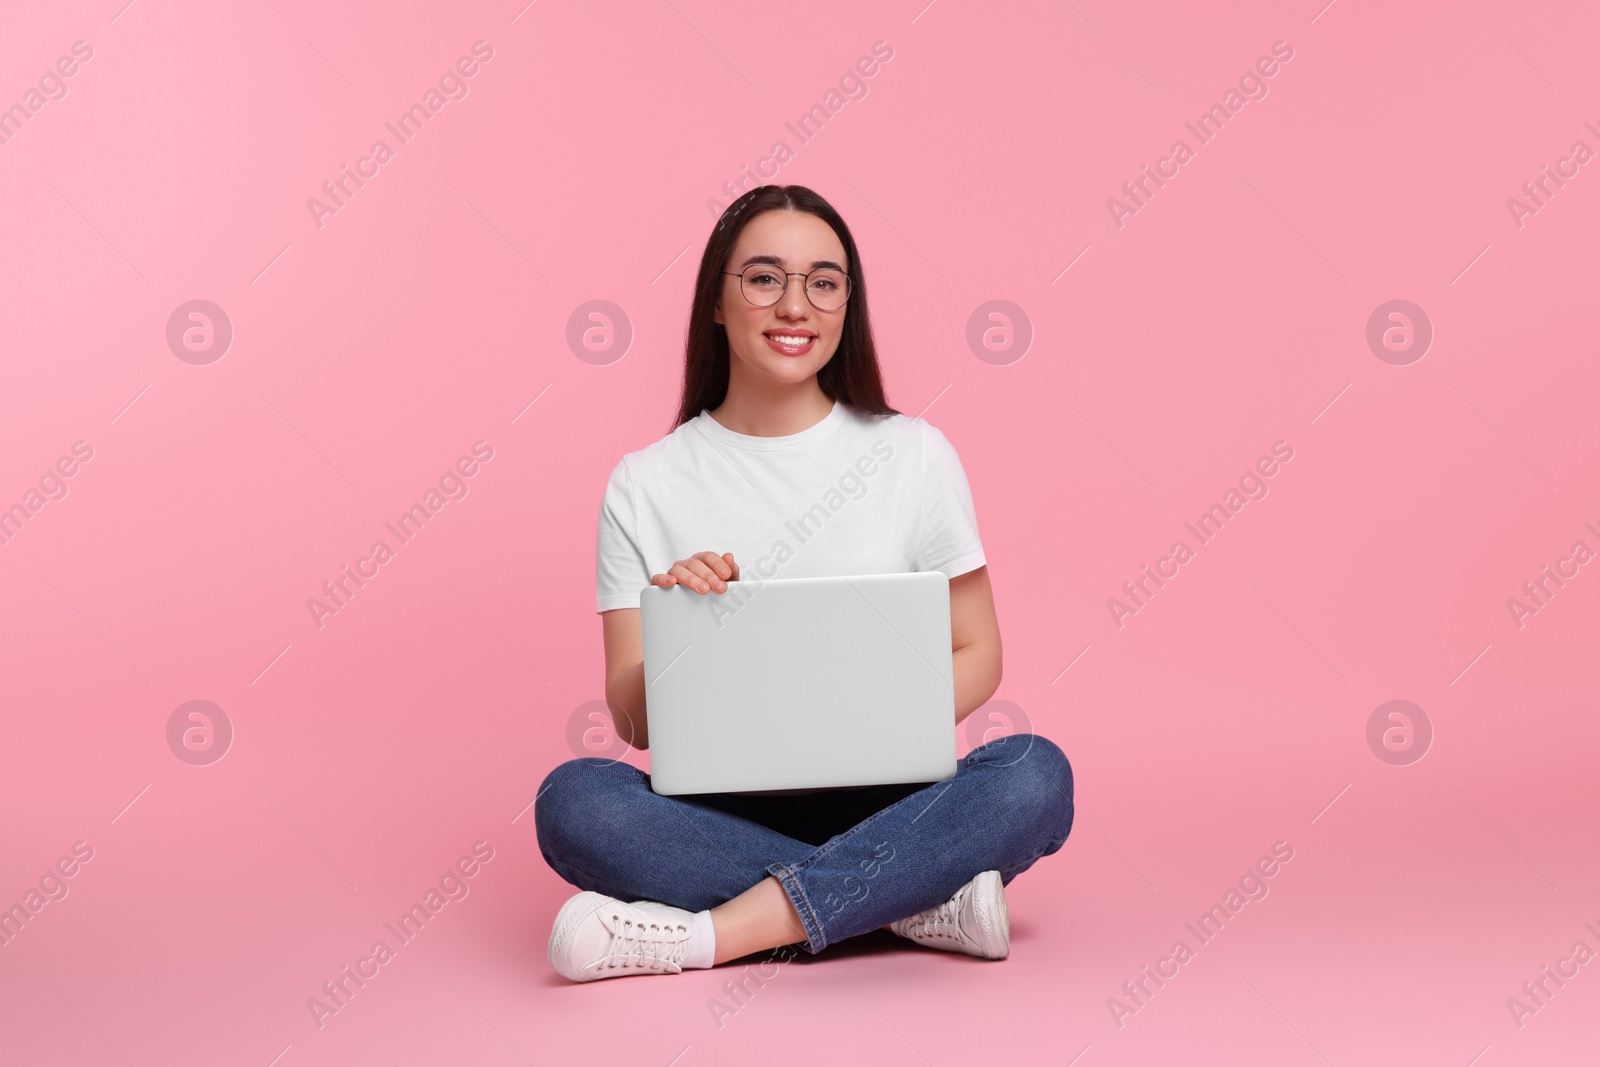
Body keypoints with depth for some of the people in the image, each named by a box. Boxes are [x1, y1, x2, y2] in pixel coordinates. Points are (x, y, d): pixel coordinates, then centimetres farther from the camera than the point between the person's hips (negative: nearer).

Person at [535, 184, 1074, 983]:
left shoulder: (914, 455, 4)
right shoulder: (645, 485, 4)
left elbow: (976, 655, 5)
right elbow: (632, 720, 0)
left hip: (883, 804, 0)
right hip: (718, 813, 0)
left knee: (1034, 773, -28)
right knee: (573, 799, -29)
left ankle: (702, 935, -27)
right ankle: (920, 903, -24)